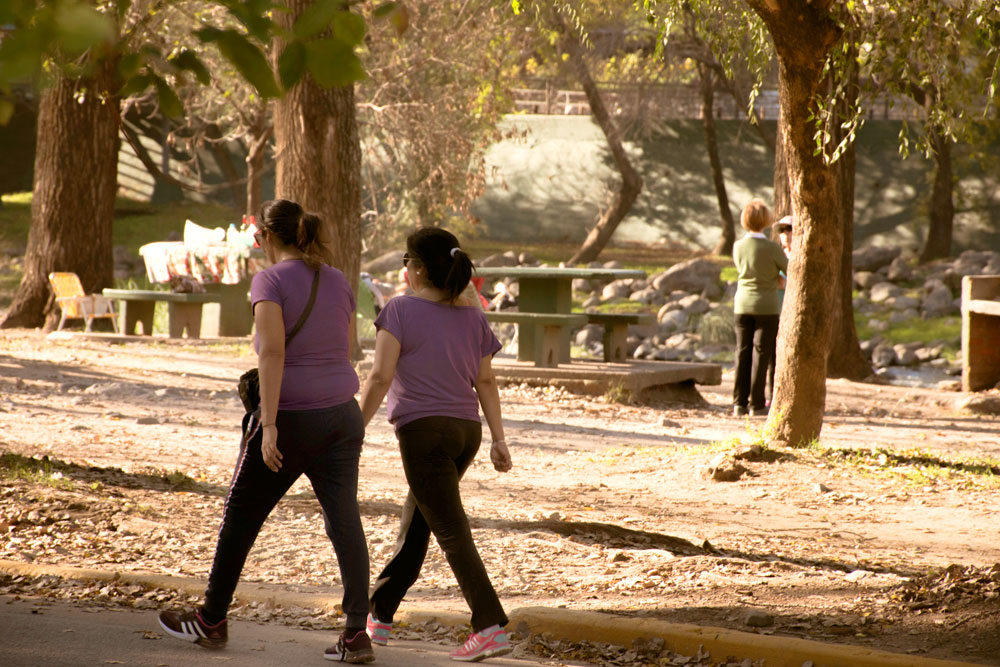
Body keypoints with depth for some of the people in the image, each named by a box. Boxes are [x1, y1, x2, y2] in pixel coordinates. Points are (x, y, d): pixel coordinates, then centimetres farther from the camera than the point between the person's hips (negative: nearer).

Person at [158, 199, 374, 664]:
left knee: (242, 515, 10)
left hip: (293, 416, -6)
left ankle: (211, 621, 22)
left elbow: (273, 351, -20)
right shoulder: (338, 282, 10)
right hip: (342, 413, 6)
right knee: (344, 520, 2)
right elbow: (344, 352, 14)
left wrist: (269, 424, -23)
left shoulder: (271, 281, -10)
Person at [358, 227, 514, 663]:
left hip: (424, 429, -7)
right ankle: (379, 614, 28)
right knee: (414, 524, 19)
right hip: (466, 430, 7)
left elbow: (380, 377, -13)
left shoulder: (401, 310, -6)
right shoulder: (472, 317, 10)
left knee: (451, 531, -9)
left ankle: (491, 627, -18)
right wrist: (499, 441, 6)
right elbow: (486, 382, 7)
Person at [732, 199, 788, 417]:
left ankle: (739, 403, 8)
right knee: (761, 354, 1)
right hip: (767, 307, -4)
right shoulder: (773, 249, -15)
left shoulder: (738, 246, -3)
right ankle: (757, 404, 0)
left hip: (742, 304, 4)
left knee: (743, 353, 9)